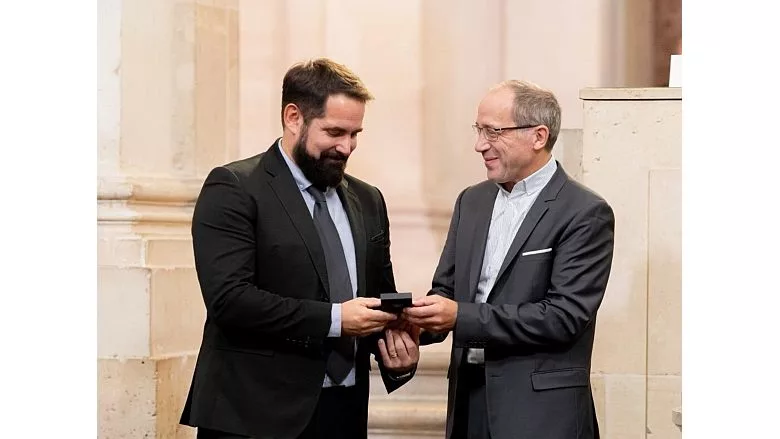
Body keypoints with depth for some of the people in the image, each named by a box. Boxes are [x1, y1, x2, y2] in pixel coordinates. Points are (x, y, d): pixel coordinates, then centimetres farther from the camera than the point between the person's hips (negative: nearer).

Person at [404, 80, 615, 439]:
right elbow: (446, 288, 13)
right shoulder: (472, 201, 11)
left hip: (540, 410, -6)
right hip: (469, 396, 6)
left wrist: (461, 316, -22)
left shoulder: (585, 214, -10)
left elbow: (564, 315, -17)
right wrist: (420, 320, -10)